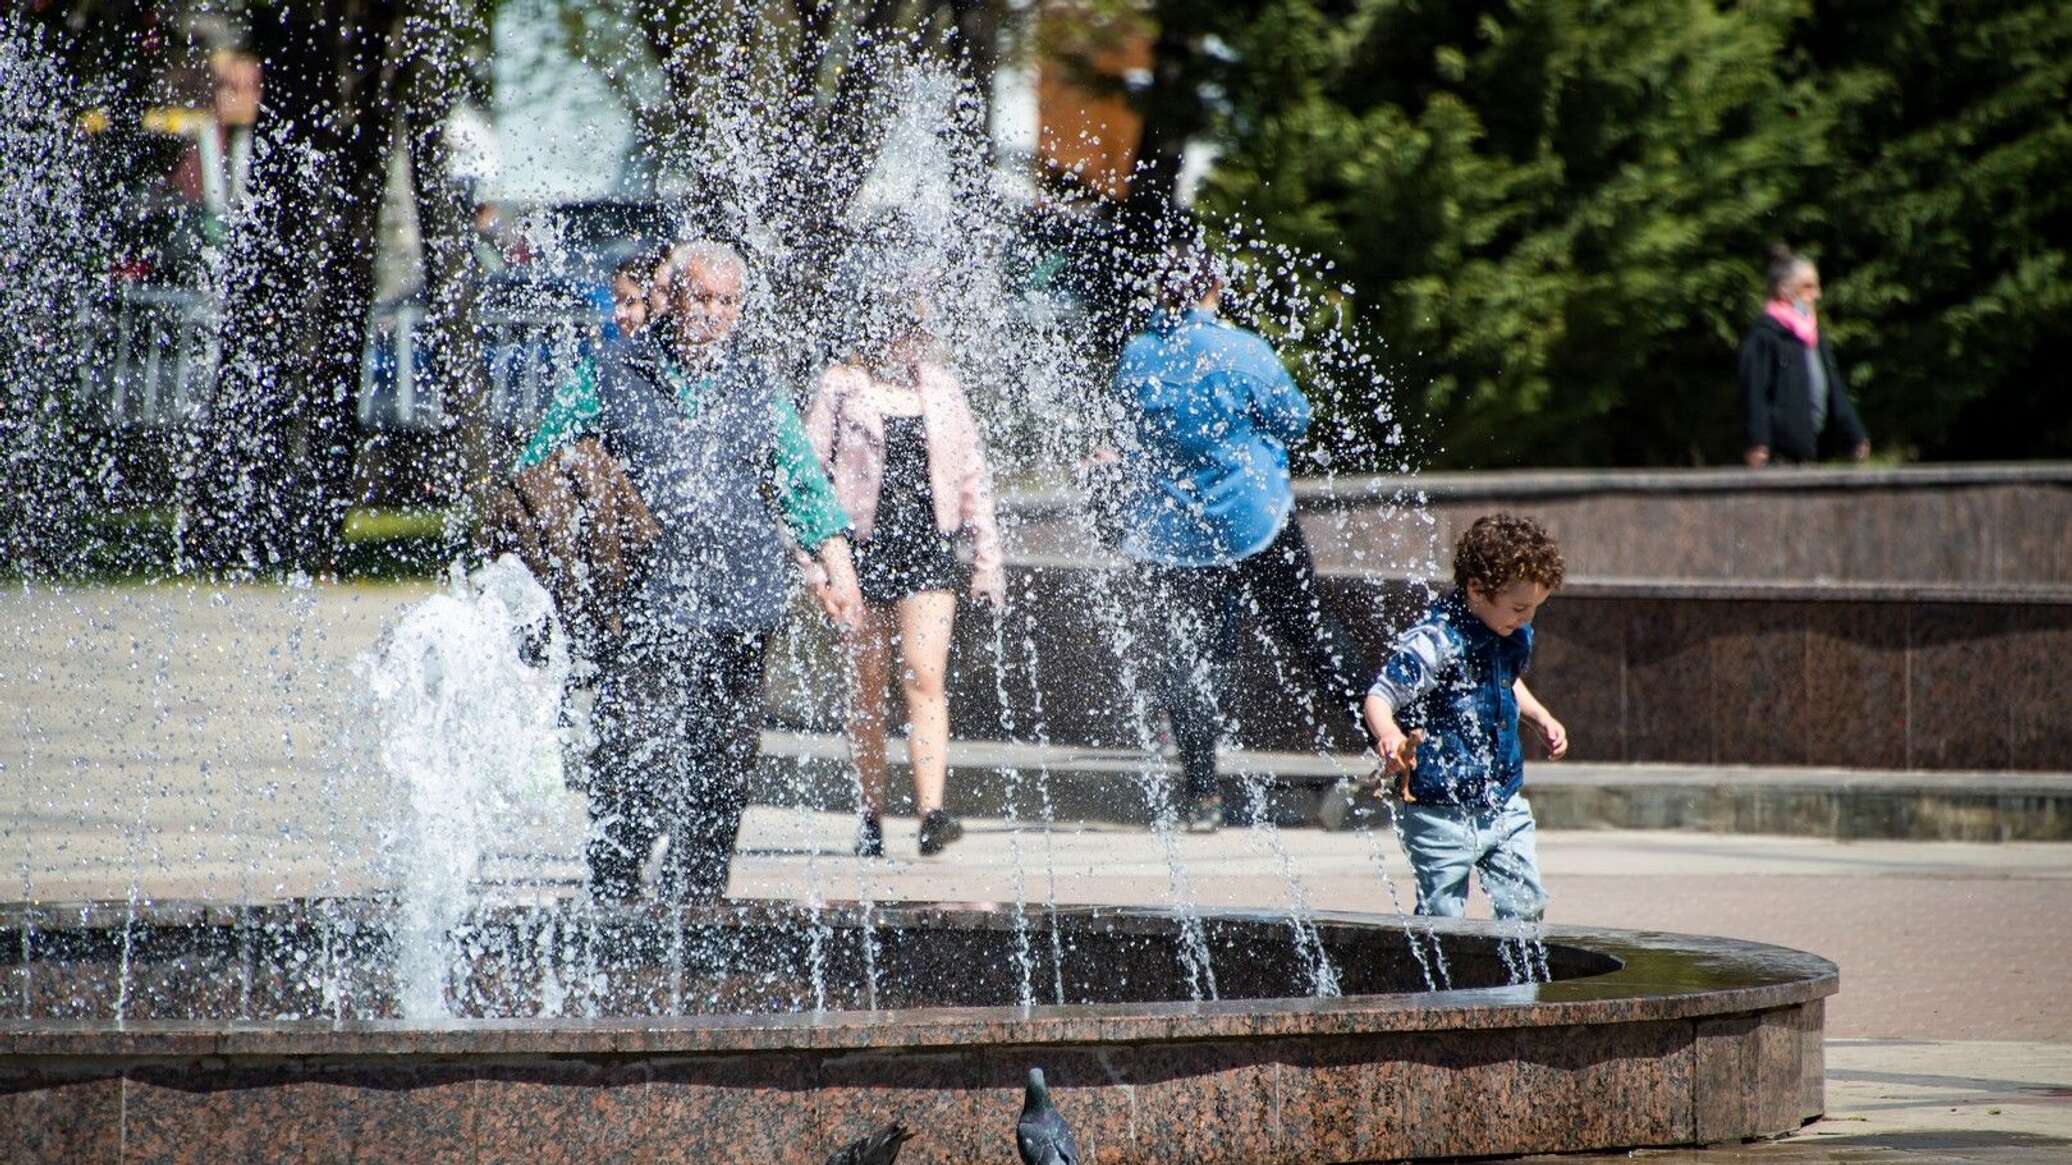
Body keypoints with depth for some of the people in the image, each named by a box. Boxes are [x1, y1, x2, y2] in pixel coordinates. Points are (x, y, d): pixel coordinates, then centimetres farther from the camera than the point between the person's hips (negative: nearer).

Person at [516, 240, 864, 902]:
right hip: (646, 611, -3)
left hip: (742, 612, 3)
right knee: (634, 770, -11)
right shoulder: (613, 377, 6)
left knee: (724, 769, 5)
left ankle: (699, 897, 15)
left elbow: (803, 485, 18)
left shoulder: (759, 387, 14)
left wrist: (835, 569, 8)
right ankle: (611, 904, -6)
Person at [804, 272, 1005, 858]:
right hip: (863, 544, -1)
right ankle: (872, 816, 15)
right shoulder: (841, 386, 1)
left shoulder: (940, 385, 10)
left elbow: (972, 475, 14)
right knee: (867, 689, 5)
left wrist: (987, 558, 11)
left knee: (925, 678, -12)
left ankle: (931, 810, -22)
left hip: (929, 545, 1)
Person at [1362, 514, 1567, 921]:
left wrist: (1541, 719, 14)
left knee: (1526, 903, 9)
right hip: (1440, 811, -7)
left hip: (1504, 806, 7)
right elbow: (1379, 697, -26)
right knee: (1441, 915, -2)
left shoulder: (1515, 638, 5)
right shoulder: (1433, 644, -21)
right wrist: (1389, 736, -46)